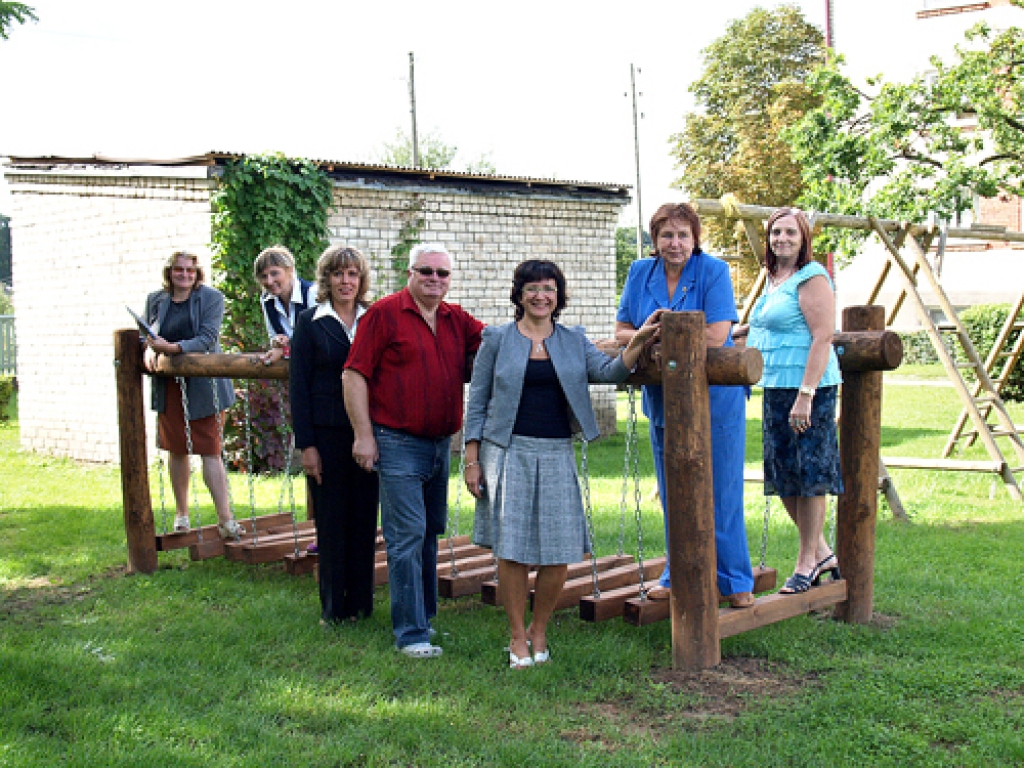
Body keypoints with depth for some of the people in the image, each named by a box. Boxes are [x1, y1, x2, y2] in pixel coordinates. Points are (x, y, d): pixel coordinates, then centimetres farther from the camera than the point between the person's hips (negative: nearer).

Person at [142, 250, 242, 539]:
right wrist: (148, 348, -13)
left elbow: (207, 339, -13)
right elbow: (145, 335, 11)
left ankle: (226, 520, -5)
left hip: (203, 387, -3)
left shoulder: (212, 297, -3)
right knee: (176, 450, 11)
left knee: (210, 450, -6)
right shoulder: (155, 300, 9)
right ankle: (181, 513, 26)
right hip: (168, 388, 3)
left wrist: (174, 347, -27)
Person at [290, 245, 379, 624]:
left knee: (364, 518, 7)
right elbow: (298, 387, -2)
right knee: (331, 521, 4)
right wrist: (306, 445, -8)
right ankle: (333, 607, 16)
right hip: (327, 435, -2)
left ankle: (360, 602, 19)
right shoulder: (309, 323, 0)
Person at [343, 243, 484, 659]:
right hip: (399, 443, -7)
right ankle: (411, 633, -3)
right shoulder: (384, 313, -6)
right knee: (407, 536, -8)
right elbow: (354, 375, -8)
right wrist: (363, 434, -13)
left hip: (440, 443, 7)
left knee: (430, 532, 15)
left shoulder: (457, 319, 11)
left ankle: (424, 617, 28)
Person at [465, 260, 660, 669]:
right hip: (508, 452, -2)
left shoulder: (574, 341, 11)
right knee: (512, 550, -2)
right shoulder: (497, 339, 5)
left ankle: (538, 631, 22)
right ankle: (517, 636, 16)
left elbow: (609, 371, -4)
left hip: (556, 454, 2)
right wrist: (472, 460, 0)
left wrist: (637, 342, -20)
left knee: (558, 553, 0)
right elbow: (477, 403, 5)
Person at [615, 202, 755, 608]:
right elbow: (622, 331, 5)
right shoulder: (641, 272, 6)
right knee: (673, 493, 11)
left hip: (715, 397, -4)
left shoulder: (713, 270, -7)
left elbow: (717, 335, -16)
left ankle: (736, 581, 12)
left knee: (721, 492, 0)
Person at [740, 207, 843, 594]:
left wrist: (805, 394, -23)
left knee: (807, 474, 0)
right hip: (775, 388, 10)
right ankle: (823, 553, 25)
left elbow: (823, 338, -18)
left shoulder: (811, 278, -11)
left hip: (807, 388, -10)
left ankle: (808, 561, 12)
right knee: (783, 475, 12)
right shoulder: (774, 279, 16)